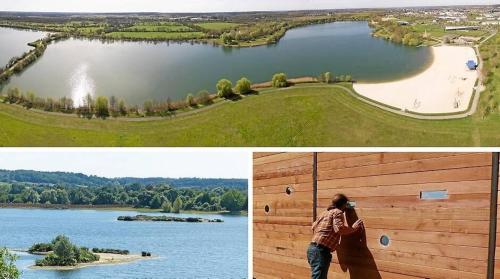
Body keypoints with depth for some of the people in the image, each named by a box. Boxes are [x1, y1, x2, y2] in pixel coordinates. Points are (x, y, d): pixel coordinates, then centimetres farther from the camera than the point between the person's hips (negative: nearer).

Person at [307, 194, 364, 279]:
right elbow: (339, 228, -19)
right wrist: (353, 228, -7)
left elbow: (314, 226, 30)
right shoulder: (338, 212, -3)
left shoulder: (326, 212, 22)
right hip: (320, 250, -10)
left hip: (313, 248, 10)